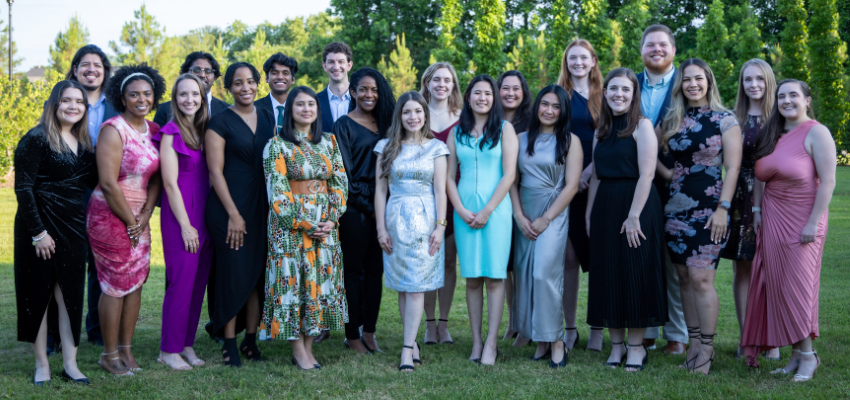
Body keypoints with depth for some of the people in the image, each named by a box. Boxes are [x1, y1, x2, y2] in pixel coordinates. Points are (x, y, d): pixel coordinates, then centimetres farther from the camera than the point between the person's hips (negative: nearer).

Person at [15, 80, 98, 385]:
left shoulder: (83, 143, 11)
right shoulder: (37, 139, -8)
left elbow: (91, 181, 12)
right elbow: (23, 187, -12)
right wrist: (37, 232, -17)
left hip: (73, 227, 6)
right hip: (41, 226, -6)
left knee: (70, 292, 6)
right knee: (38, 293, 3)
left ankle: (70, 364, 11)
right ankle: (41, 364, 12)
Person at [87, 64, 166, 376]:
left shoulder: (153, 130, 7)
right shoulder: (113, 130, -13)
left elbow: (156, 177, 8)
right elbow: (108, 184, -17)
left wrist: (145, 216, -4)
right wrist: (130, 222, -11)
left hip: (139, 218, 7)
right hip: (110, 217, -6)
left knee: (136, 282, 9)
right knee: (116, 285, -1)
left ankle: (126, 349, 21)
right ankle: (109, 355, 12)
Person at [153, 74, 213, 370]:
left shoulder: (205, 130, 11)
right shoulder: (171, 133, -7)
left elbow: (210, 176, 12)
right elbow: (170, 182, -10)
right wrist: (185, 225, -12)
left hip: (204, 214, 6)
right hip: (180, 215, -6)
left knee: (198, 282, 9)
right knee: (181, 282, -4)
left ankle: (187, 344, 20)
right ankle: (169, 349, 8)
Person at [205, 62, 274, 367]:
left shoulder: (267, 118, 11)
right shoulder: (220, 122, -5)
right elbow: (215, 172, -9)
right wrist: (233, 214, -13)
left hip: (263, 205, 5)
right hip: (229, 204, -5)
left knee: (258, 272, 7)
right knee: (233, 272, -3)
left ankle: (251, 339, 18)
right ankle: (229, 343, 8)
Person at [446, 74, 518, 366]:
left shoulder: (505, 129, 4)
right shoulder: (457, 132, 12)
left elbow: (509, 174, -3)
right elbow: (449, 176, 9)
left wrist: (487, 211, -9)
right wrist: (461, 210, -5)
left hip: (495, 208, -3)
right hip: (464, 210, 3)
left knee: (494, 275, -5)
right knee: (472, 278, 3)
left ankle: (491, 344, -2)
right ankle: (476, 341, 8)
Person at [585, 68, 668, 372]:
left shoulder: (642, 126, -6)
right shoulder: (602, 131, 13)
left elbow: (646, 175, -14)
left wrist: (634, 215, -19)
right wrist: (589, 214, 10)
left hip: (636, 206, -6)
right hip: (605, 207, 6)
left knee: (635, 275, -1)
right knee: (608, 275, 7)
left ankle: (636, 346, 9)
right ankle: (616, 344, 17)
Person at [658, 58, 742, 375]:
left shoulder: (725, 120, -1)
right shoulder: (672, 121, 12)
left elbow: (732, 168, -5)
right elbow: (661, 160, 20)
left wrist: (723, 208, -12)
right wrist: (665, 171, -3)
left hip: (709, 208, -5)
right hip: (677, 207, 5)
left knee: (701, 277, -12)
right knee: (685, 278, 6)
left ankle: (707, 347, -2)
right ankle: (693, 342, 14)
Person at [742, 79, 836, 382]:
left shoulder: (816, 133, -9)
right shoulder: (771, 134, 10)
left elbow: (828, 181, -14)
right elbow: (760, 176, 15)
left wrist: (813, 223, -18)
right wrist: (757, 209, 5)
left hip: (802, 221, -6)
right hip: (773, 220, 6)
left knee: (797, 285, -5)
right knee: (776, 285, 4)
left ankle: (807, 355, 8)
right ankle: (796, 354, 13)